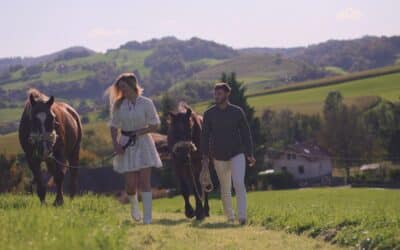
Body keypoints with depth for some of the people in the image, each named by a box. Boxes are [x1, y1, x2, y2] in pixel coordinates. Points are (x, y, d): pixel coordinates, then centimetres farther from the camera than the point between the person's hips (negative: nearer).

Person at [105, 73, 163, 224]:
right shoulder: (118, 105, 2)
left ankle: (147, 217, -3)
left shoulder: (146, 103, -5)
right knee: (130, 183, -1)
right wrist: (115, 144, -9)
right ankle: (133, 204, 32)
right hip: (126, 145, 2)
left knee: (144, 182, -5)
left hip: (143, 143, -2)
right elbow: (113, 127, 5)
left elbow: (155, 126, -2)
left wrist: (140, 131, -16)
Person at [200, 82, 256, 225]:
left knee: (239, 183, -19)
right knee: (225, 188, 11)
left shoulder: (237, 112, -1)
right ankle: (229, 216, 27)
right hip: (219, 157, 1)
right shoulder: (209, 114, -1)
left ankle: (242, 216, -21)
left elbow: (246, 133, 2)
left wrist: (250, 154, -1)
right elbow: (205, 135, 0)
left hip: (237, 154, -1)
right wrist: (205, 156, -8)